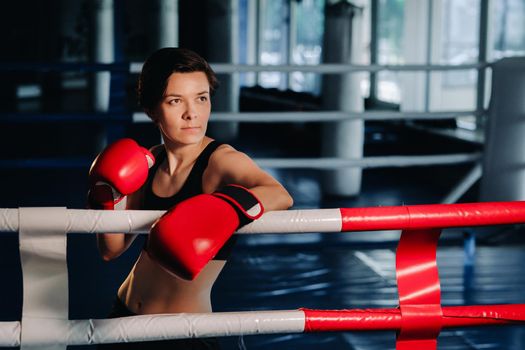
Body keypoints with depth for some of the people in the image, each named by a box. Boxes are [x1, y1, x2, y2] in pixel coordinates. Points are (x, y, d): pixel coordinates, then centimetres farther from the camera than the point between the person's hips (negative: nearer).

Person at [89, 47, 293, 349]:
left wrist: (217, 211, -53)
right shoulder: (149, 163, -1)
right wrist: (109, 202, -13)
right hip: (124, 315, 6)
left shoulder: (221, 160, -18)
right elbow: (112, 250, 4)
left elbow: (280, 196, -38)